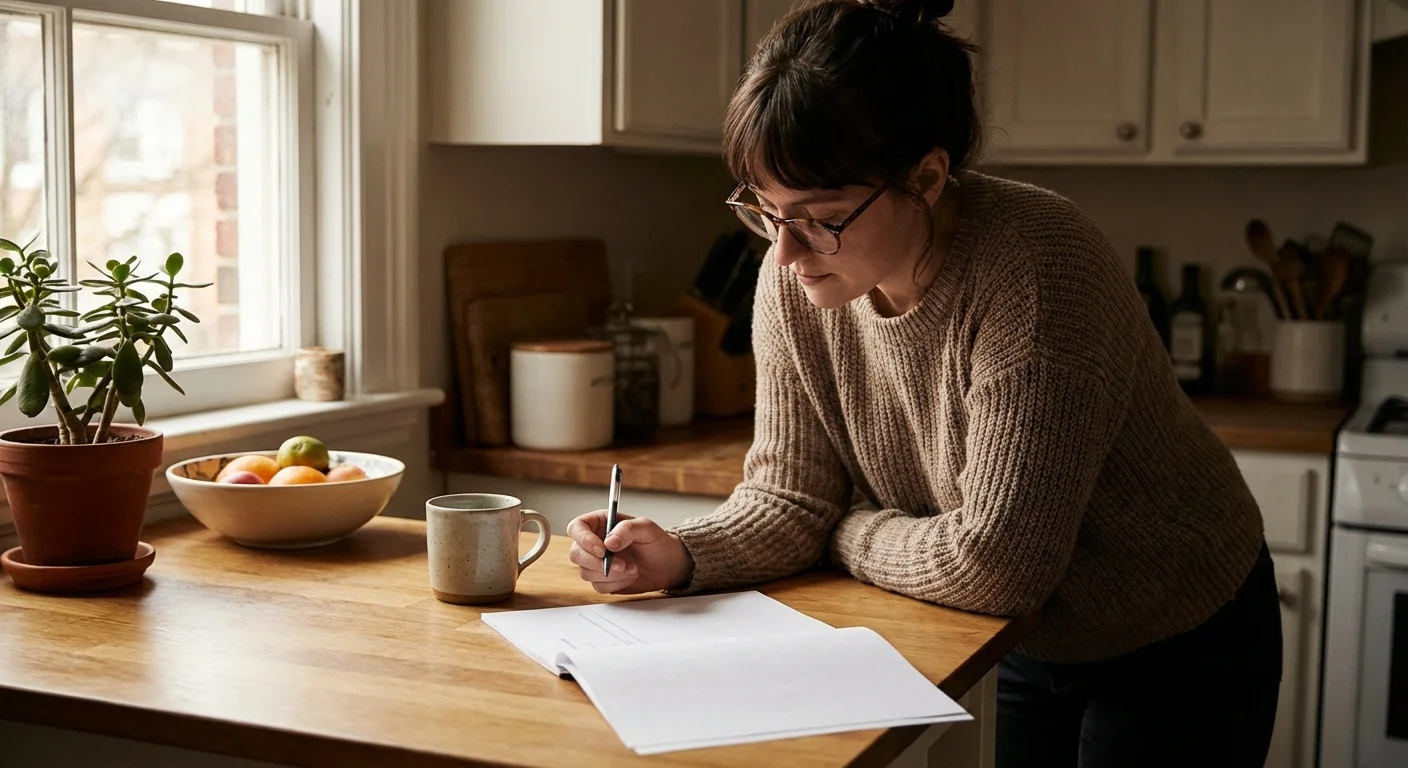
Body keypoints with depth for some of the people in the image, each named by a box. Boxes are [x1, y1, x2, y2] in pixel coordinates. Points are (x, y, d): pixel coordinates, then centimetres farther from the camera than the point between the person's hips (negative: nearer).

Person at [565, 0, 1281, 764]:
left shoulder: (1038, 269, -34)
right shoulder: (794, 277, -15)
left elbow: (995, 561, -33)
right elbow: (789, 497, -9)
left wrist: (848, 533, -17)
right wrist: (681, 555, -27)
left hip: (1177, 652, -5)